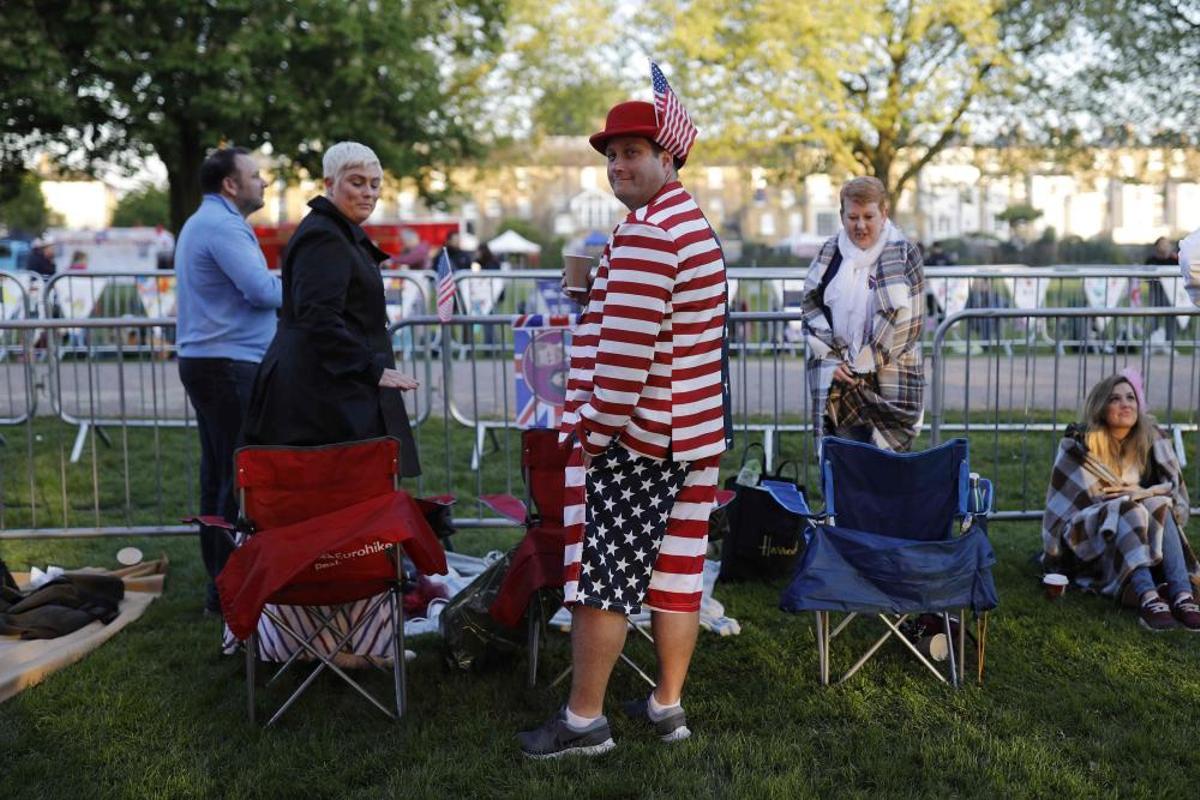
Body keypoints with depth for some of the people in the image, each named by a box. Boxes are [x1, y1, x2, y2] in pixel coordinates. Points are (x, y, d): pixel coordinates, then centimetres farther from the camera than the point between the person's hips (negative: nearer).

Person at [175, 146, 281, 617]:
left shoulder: (201, 224, 20)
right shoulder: (223, 226, -13)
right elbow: (263, 290, -20)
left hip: (204, 361, 11)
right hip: (230, 364, -11)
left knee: (218, 476, 13)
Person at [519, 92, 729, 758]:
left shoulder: (645, 234, -17)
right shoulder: (696, 224, 16)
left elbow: (625, 351, -23)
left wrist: (594, 428, -16)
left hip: (636, 436, -10)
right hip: (692, 433, 10)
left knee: (599, 576, -1)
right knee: (676, 570, 12)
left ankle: (583, 719, 7)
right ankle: (667, 705, 20)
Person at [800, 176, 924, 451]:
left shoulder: (903, 254, -2)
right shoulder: (830, 252, 8)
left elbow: (904, 324, -6)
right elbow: (810, 307, 10)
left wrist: (862, 365, -9)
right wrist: (831, 360, -3)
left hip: (887, 382, -2)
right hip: (836, 378, 3)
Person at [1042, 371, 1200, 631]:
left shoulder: (1151, 439, -2)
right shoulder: (1080, 444, -12)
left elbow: (1175, 487, -2)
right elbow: (1064, 506, -8)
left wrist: (1144, 493, -20)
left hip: (1138, 534, 3)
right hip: (1089, 537, -3)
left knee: (1159, 506, -27)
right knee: (1128, 511, -32)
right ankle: (1146, 597, -53)